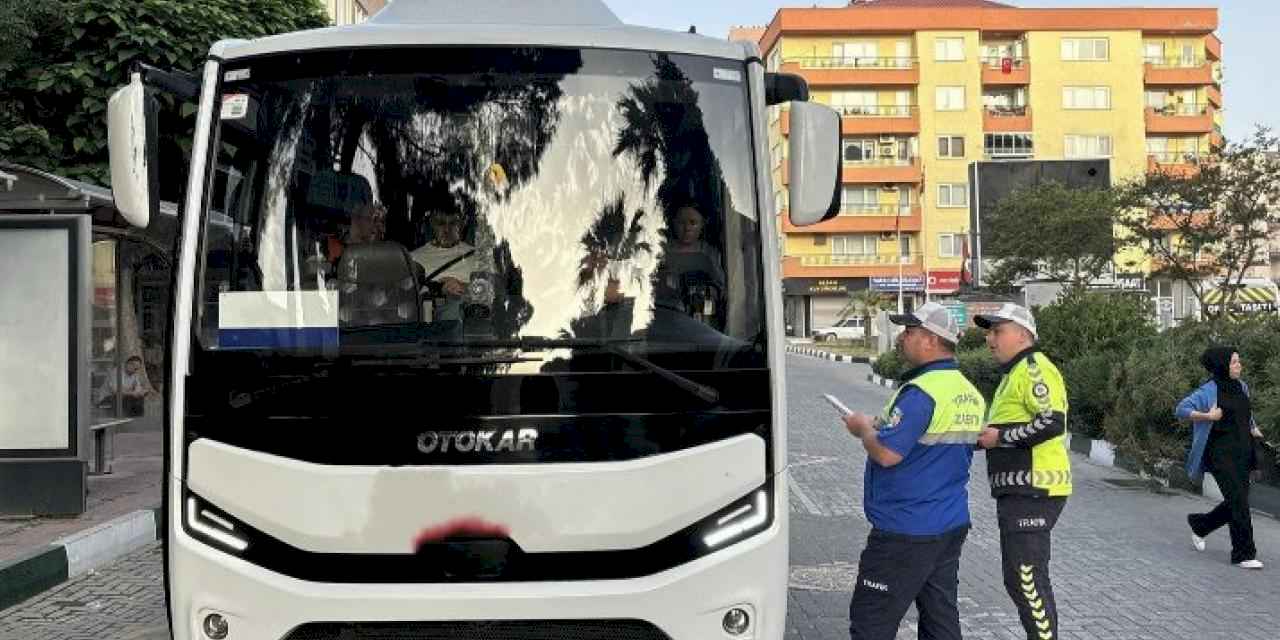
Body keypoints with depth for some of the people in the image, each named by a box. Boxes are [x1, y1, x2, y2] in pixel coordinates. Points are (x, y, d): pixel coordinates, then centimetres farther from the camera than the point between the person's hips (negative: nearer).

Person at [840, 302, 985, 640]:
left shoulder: (921, 392, -20)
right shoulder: (971, 394, 10)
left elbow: (886, 453, -25)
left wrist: (864, 427, -5)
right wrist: (879, 425, 16)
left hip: (905, 532, -9)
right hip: (953, 525, 9)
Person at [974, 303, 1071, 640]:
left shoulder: (1034, 368, -13)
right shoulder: (1014, 372, 20)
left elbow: (1051, 423, -24)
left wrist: (999, 436, -18)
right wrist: (985, 436, 12)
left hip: (1032, 492, -11)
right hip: (1019, 490, 11)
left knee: (1026, 578, -9)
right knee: (1020, 578, 18)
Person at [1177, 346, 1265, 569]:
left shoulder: (1242, 387, 11)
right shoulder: (1209, 390, -11)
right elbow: (1181, 409, -14)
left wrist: (1253, 428, 14)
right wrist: (1207, 416, -23)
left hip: (1242, 453, 7)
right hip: (1221, 454, -7)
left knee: (1236, 502, 10)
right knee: (1239, 502, -10)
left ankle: (1199, 524, 33)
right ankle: (1243, 554, -2)